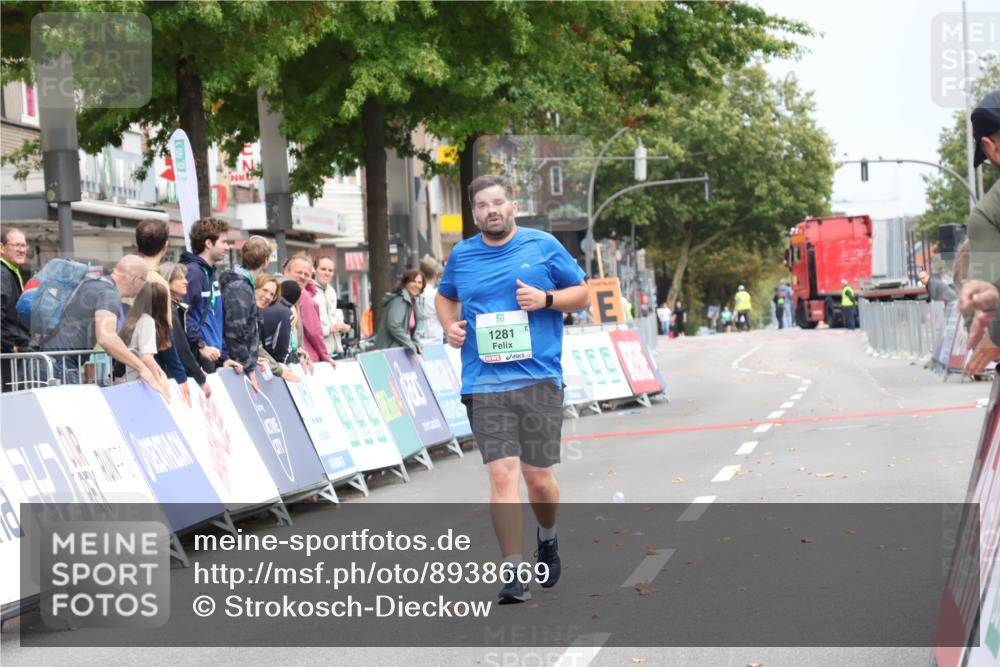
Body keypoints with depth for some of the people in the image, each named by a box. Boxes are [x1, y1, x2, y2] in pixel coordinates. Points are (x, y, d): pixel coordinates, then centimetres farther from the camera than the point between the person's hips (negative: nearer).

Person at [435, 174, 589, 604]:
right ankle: (513, 573, -6)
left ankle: (547, 537, 36)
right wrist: (450, 326, 6)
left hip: (539, 379, -1)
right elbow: (445, 297, 27)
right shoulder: (461, 256, 9)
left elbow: (582, 294, 9)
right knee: (502, 475, -10)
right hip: (484, 384, 1)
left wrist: (546, 299, -10)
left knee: (538, 477, 2)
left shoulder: (543, 246, 3)